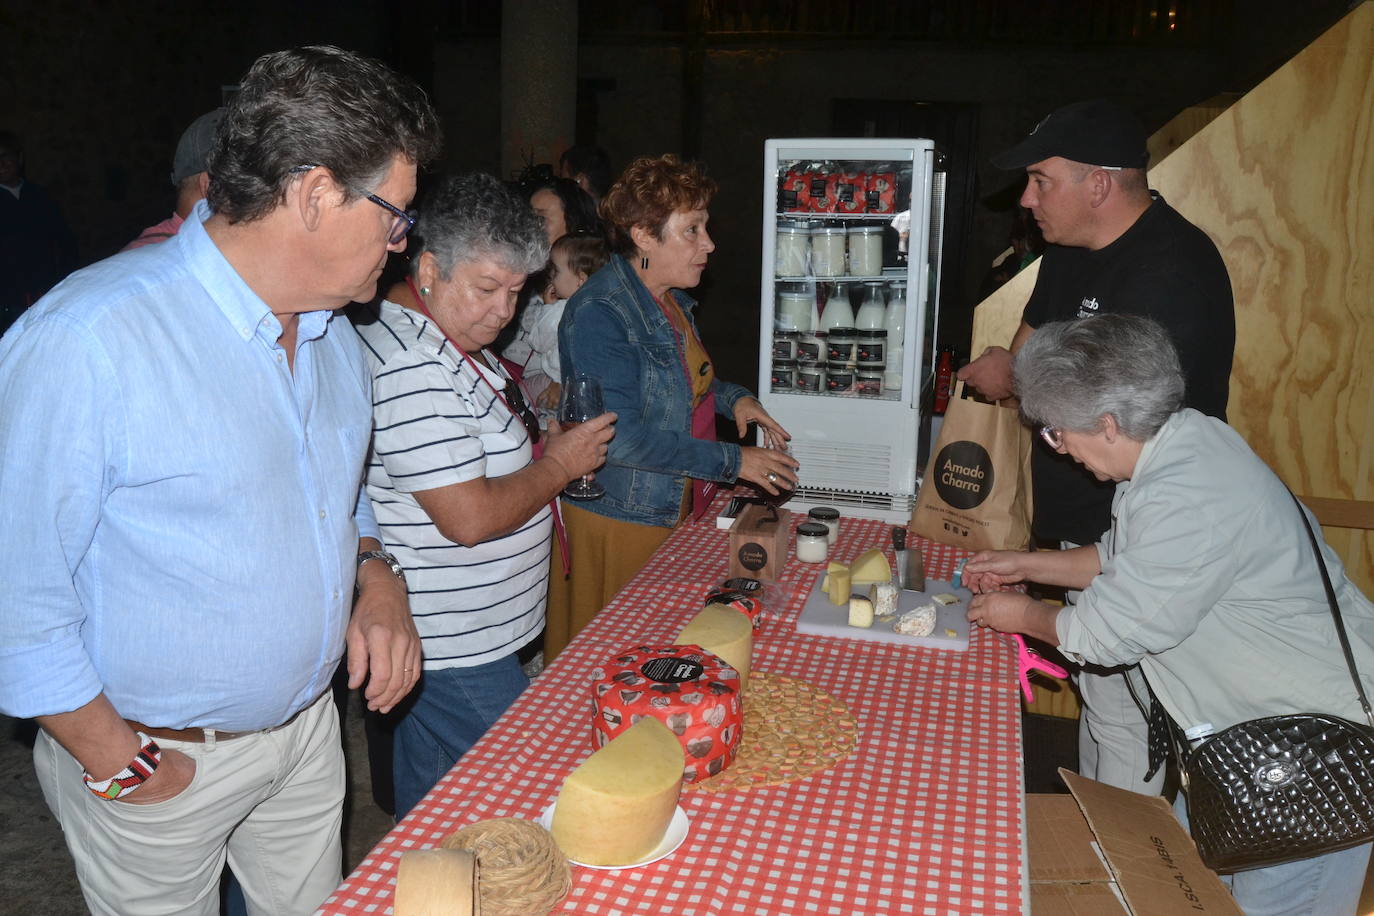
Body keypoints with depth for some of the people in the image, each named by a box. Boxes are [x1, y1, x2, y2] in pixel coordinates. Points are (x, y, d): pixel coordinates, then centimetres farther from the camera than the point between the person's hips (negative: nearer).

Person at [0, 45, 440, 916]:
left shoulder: (335, 335, 1)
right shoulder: (86, 342, -26)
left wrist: (378, 581, -5)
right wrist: (118, 766, -14)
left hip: (308, 724, 7)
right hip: (160, 763, -6)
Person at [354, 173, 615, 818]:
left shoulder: (448, 345, 10)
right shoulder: (411, 369, -24)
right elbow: (469, 519, -27)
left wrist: (535, 449, 8)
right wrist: (559, 465, -13)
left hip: (455, 637, 10)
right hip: (458, 651, -10)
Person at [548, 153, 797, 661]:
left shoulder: (669, 300, 7)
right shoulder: (598, 314, -22)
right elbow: (620, 439, -28)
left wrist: (732, 397, 4)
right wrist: (732, 460, -23)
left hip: (672, 513, 9)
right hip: (614, 519, -8)